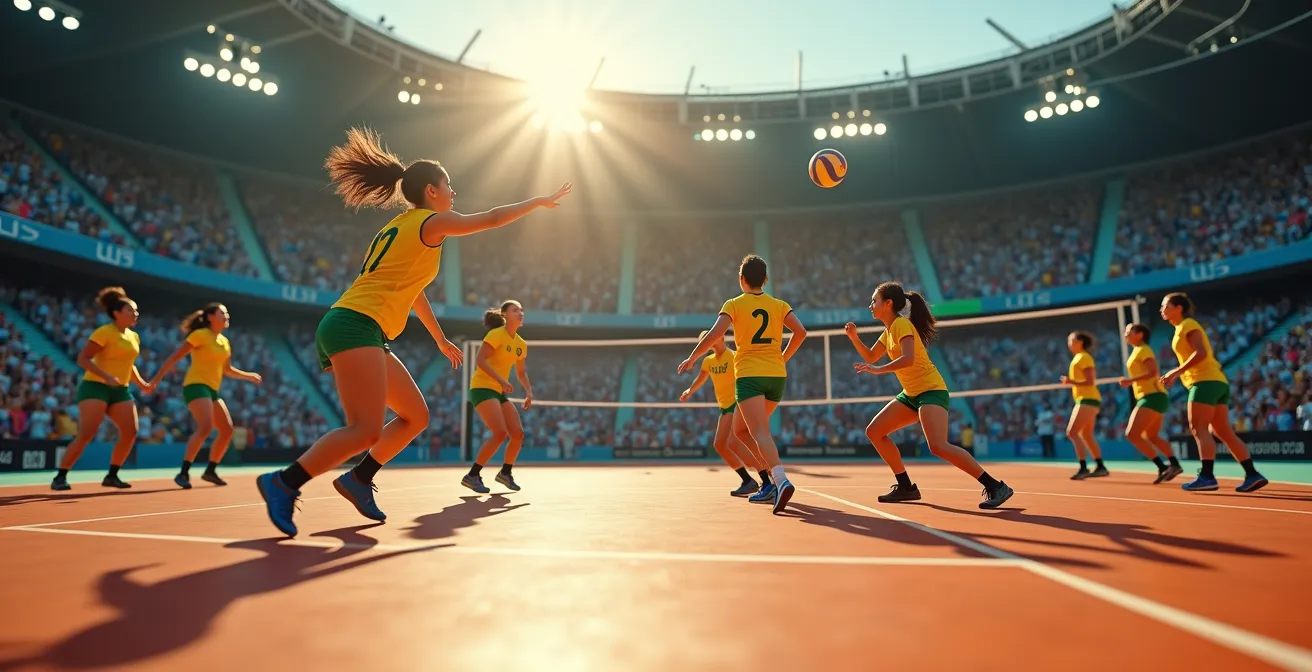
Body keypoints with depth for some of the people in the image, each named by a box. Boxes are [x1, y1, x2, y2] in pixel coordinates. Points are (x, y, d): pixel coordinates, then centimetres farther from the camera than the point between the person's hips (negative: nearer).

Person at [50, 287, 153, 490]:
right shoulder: (104, 332, -10)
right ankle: (60, 477, 1)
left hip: (120, 390, 7)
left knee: (130, 432, -5)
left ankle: (112, 475, 8)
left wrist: (143, 385, 14)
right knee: (86, 434, -13)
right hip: (95, 387, -7)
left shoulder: (134, 337, 13)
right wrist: (106, 376, -26)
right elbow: (82, 359, -14)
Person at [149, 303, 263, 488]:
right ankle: (183, 473, -22)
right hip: (196, 385, -9)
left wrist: (249, 376, 17)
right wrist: (157, 378, -15)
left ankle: (210, 471, 19)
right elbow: (175, 357, -10)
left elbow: (227, 369, 26)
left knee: (227, 429, 7)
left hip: (212, 390, 9)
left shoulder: (225, 342, 15)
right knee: (206, 426, -26)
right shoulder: (200, 334, -7)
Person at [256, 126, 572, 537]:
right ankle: (282, 484, -12)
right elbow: (492, 218, 3)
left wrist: (441, 340, 36)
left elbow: (410, 288, 31)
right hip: (355, 325, -10)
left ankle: (358, 479, 15)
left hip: (351, 328, 10)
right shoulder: (431, 221, -3)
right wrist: (540, 200, 17)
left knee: (415, 415, 12)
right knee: (366, 430, -17)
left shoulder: (403, 226, 23)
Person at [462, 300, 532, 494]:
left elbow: (521, 372, 22)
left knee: (518, 433, 2)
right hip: (482, 388, -8)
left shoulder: (521, 344, 11)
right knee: (500, 433, -20)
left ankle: (505, 472, 23)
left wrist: (529, 391, 6)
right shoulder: (496, 334, -11)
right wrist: (501, 380, -29)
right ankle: (472, 476, -8)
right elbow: (480, 360, -21)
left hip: (499, 392, 8)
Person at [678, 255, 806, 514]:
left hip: (749, 375, -5)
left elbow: (714, 335, -10)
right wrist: (783, 359, 13)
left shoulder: (734, 305, 2)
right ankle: (774, 479, 14)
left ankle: (780, 481, -38)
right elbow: (800, 331, 0)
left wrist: (691, 359, 2)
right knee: (740, 429, 20)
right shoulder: (779, 305, 12)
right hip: (777, 376, 5)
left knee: (760, 432, -15)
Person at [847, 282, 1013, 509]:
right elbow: (870, 357, 21)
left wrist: (878, 370, -28)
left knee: (938, 446, -26)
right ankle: (906, 486, 12)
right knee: (874, 432, 6)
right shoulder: (889, 331, 12)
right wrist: (854, 337, 7)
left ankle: (996, 487, -14)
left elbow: (908, 359, -29)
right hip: (911, 394, 10)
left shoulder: (902, 324, -15)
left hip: (931, 390, -10)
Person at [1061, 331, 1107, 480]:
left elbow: (1090, 381, -17)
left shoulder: (1084, 357, -10)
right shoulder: (1078, 358, 18)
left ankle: (1083, 468, -15)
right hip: (1086, 400, 10)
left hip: (1088, 400, -10)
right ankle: (1100, 466, 16)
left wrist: (1073, 382, -29)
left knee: (1072, 432, -15)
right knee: (1086, 436, 12)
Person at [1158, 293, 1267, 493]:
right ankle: (1252, 475, 6)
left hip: (1206, 381, -10)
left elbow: (1201, 353, -17)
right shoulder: (1182, 328, 22)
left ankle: (1206, 477, -14)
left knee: (1199, 429, -11)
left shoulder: (1188, 324, -5)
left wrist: (1177, 372, -17)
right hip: (1217, 381, 10)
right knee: (1223, 432, 8)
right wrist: (1176, 375, 14)